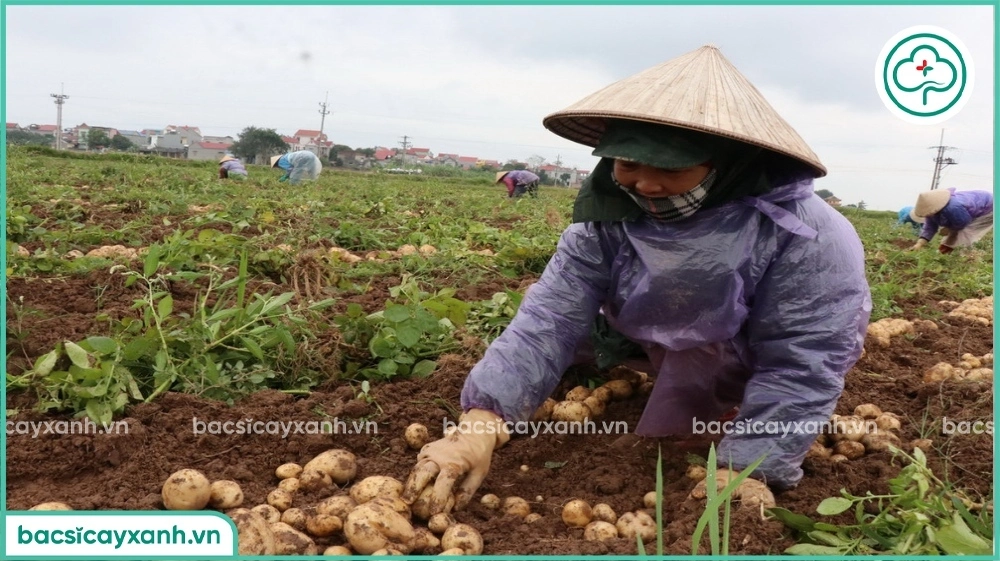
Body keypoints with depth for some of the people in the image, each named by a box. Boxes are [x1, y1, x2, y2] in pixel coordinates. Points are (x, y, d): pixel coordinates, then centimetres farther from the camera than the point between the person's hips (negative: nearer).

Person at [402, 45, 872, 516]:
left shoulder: (811, 239, -37)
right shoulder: (608, 221, -24)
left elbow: (804, 361, -32)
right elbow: (551, 317, -33)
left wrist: (747, 470, -40)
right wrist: (483, 418, -47)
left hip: (764, 373, -3)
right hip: (683, 360, 3)